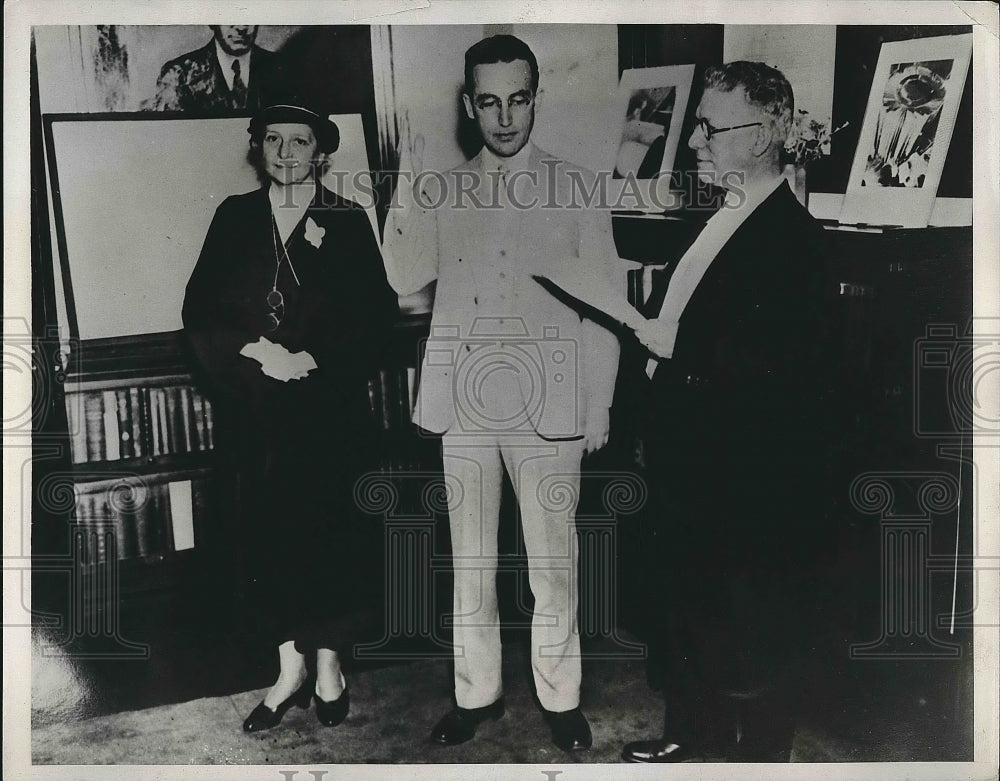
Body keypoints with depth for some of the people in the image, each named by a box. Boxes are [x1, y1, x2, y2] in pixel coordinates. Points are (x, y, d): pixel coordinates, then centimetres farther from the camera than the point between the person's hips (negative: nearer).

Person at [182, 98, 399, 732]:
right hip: (256, 411, 2)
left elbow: (376, 316, -4)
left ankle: (328, 666, 22)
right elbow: (200, 310, 2)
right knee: (266, 532, 6)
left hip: (331, 408, -2)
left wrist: (315, 360, -15)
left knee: (334, 532, 4)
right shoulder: (235, 218, 7)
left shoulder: (348, 222, 1)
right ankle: (290, 669, 22)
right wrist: (257, 352, -11)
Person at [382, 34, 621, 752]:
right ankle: (477, 692, 27)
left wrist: (600, 403, 0)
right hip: (464, 401, 3)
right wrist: (407, 187, -9)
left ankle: (560, 696, 23)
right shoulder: (444, 190, 10)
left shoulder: (575, 186, 3)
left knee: (553, 563, 5)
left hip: (548, 406, -2)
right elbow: (410, 278, -1)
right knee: (471, 560, 12)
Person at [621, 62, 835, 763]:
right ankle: (693, 733, 43)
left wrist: (679, 344, -24)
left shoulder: (791, 233, -19)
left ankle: (762, 752, 29)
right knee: (685, 612, 23)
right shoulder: (723, 218, 11)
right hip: (691, 461, 10)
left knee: (752, 640, 8)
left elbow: (788, 362, -28)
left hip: (750, 485, -10)